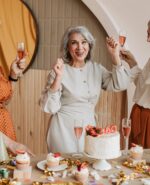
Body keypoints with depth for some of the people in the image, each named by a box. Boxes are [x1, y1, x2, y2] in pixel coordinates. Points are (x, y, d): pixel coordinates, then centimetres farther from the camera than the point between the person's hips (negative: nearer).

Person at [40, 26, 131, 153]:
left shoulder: (97, 69, 4)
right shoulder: (59, 71, -10)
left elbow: (120, 85, -6)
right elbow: (50, 107, -15)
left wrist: (115, 56, -12)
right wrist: (58, 77, -26)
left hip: (89, 126, 4)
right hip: (64, 128, -4)